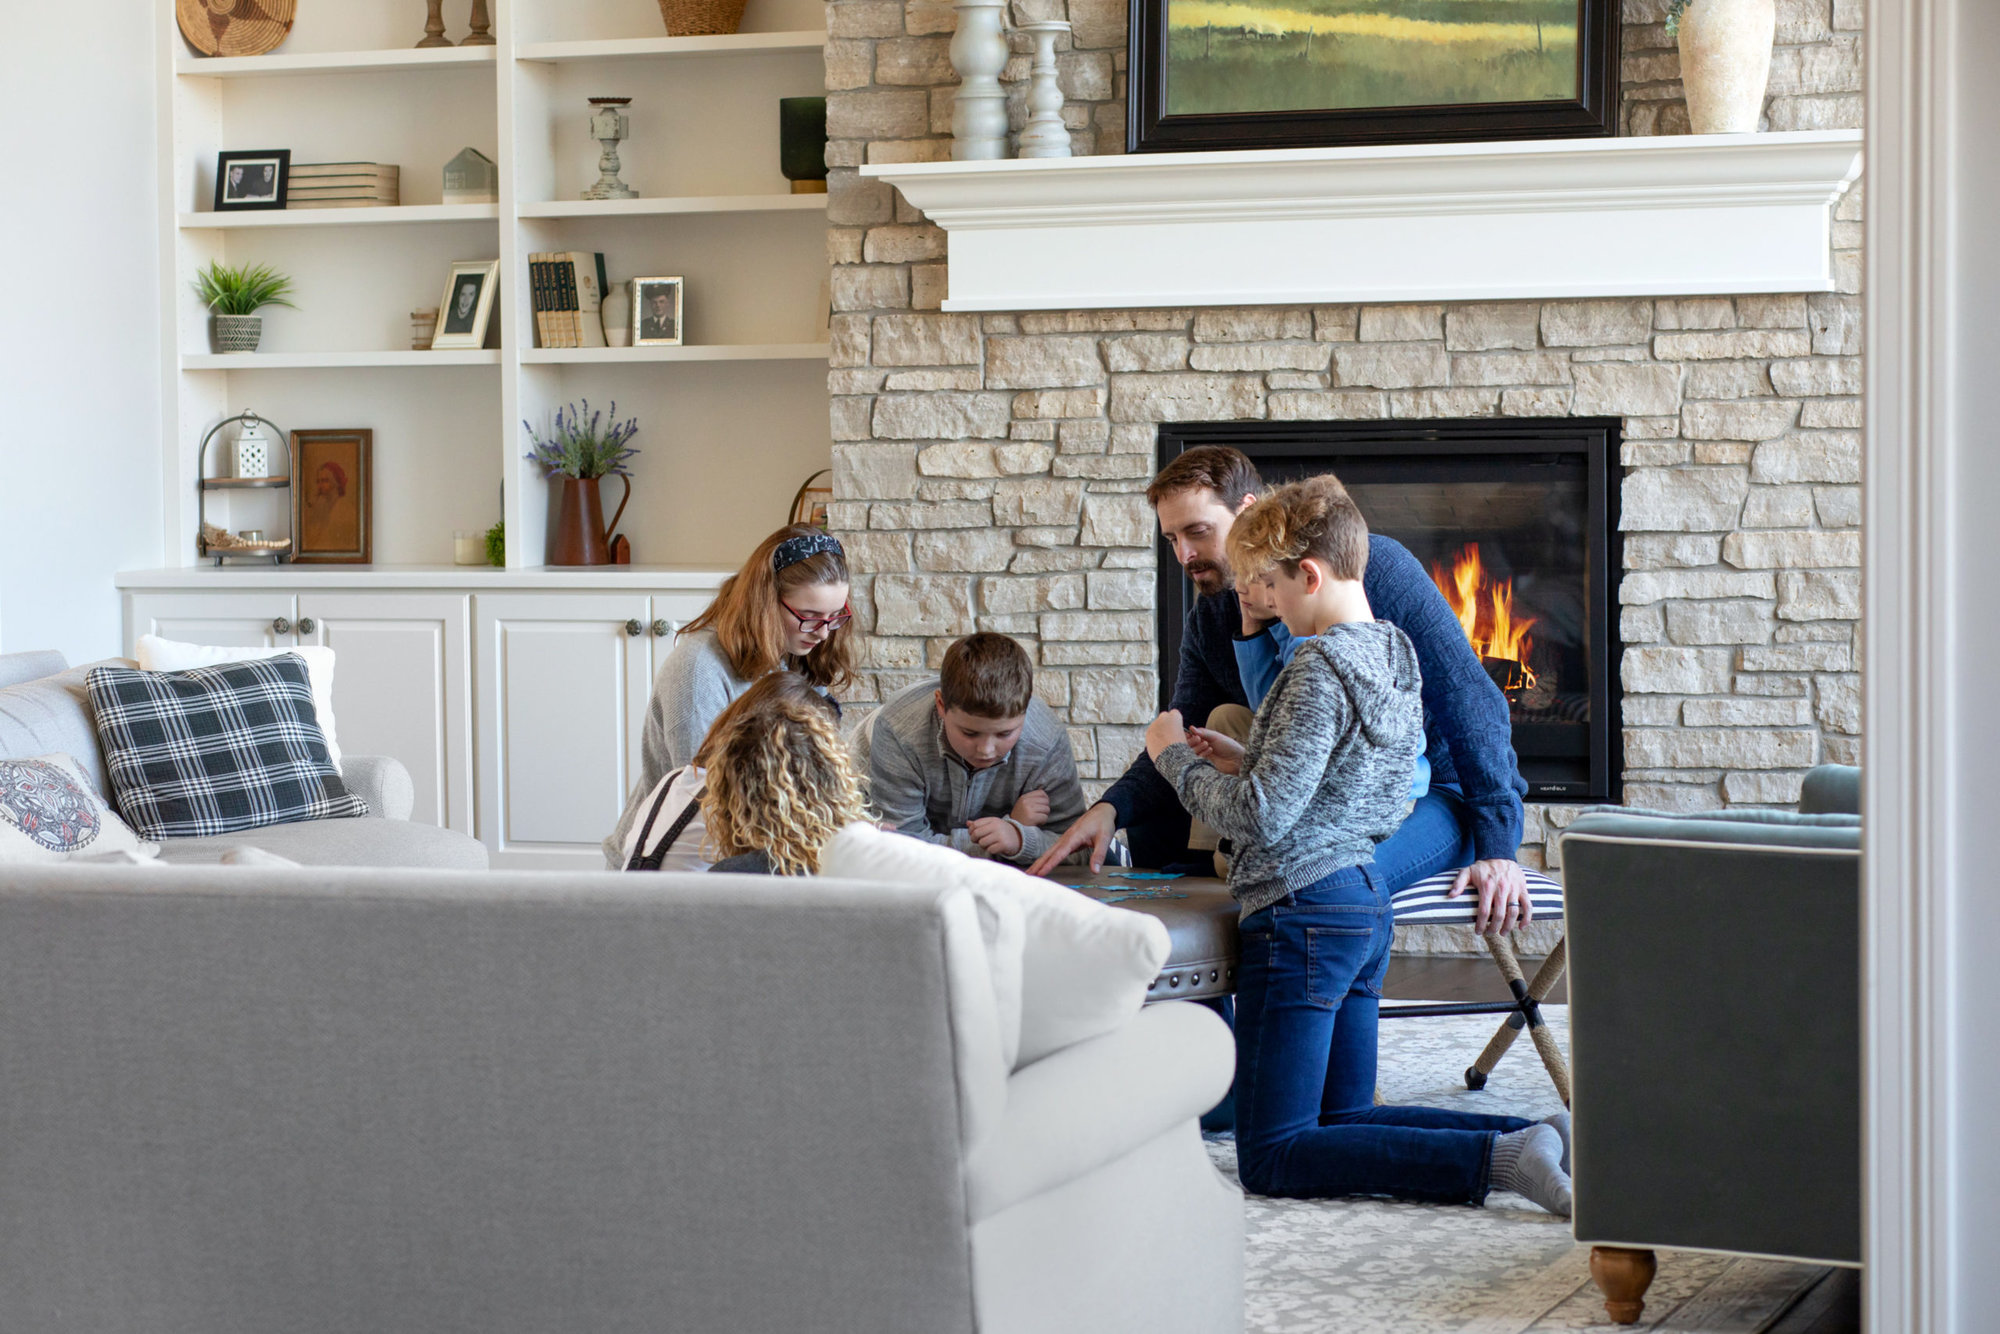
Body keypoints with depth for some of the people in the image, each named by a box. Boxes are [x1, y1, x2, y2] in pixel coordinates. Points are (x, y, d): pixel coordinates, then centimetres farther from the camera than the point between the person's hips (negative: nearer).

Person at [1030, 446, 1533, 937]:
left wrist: (1497, 848, -21)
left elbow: (1472, 704, -17)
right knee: (1152, 832, -8)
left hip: (1434, 798, -6)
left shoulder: (1374, 567, -16)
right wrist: (1111, 807, -21)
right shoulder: (1209, 620, 4)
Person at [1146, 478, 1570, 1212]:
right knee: (1343, 1120, 17)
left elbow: (1262, 818, -21)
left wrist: (1176, 757, -8)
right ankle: (1531, 1141, -1)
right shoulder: (1396, 654, 11)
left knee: (1272, 1156, -6)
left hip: (1303, 911, -10)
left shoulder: (1319, 666, -17)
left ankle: (1496, 1158, -21)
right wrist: (1245, 764, 16)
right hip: (1370, 904, 10)